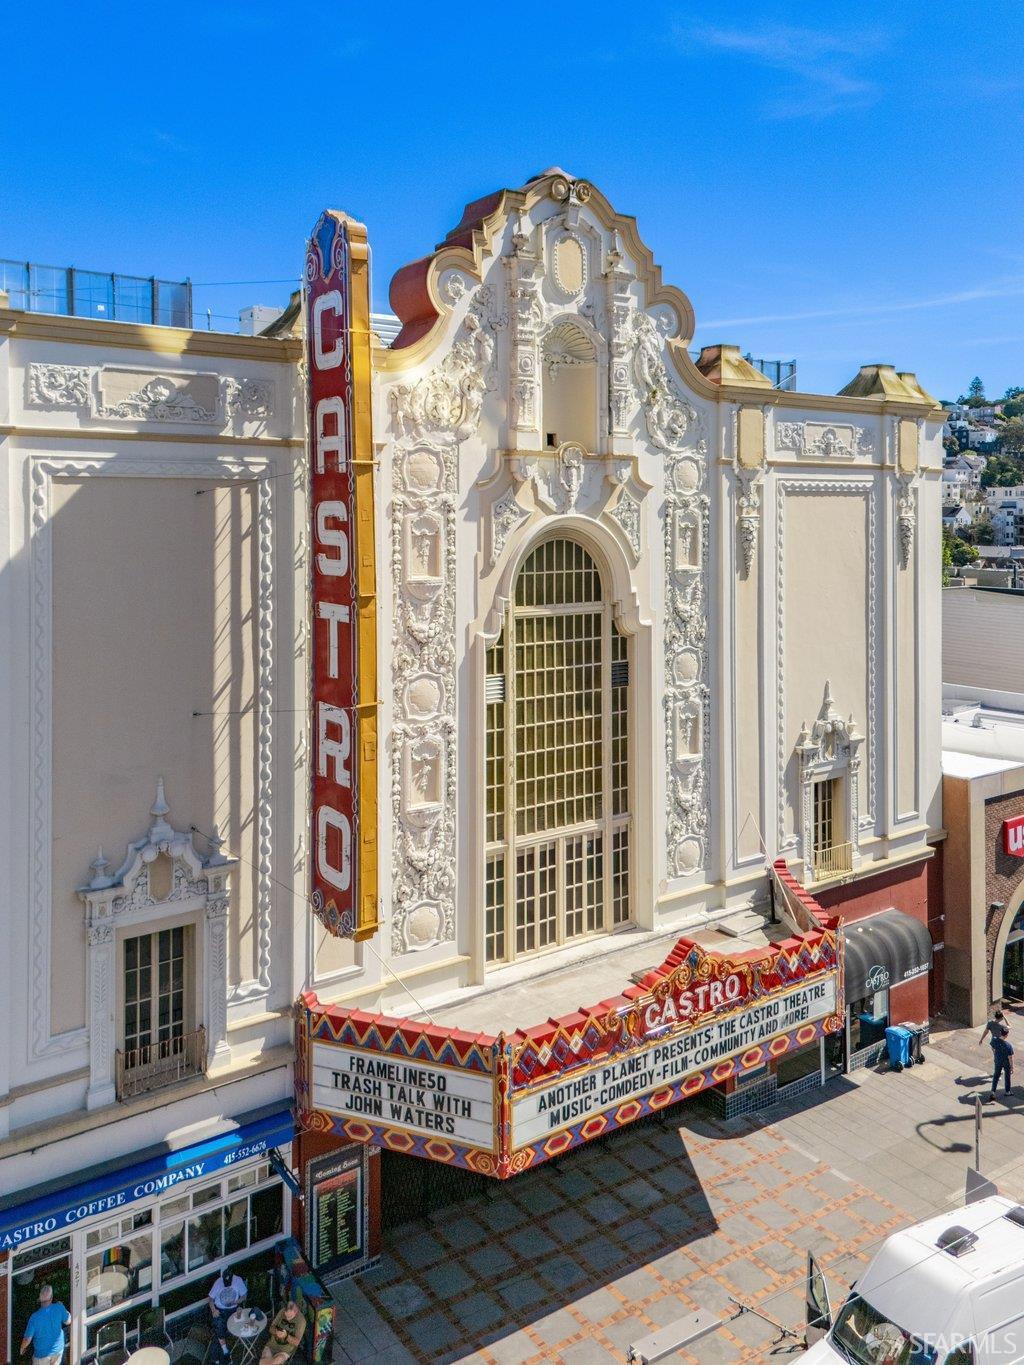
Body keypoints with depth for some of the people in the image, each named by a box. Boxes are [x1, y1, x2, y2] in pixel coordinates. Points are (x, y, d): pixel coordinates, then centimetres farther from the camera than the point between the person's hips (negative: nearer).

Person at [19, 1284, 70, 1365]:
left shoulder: (35, 1317, -25)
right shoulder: (59, 1308, -20)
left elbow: (27, 1339, -15)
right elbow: (68, 1321, -1)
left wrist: (22, 1348, 7)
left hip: (42, 1353, -2)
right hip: (58, 1350, 2)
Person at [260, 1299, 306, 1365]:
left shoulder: (301, 1320, -15)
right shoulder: (282, 1312, -3)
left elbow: (296, 1342, -13)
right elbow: (271, 1328, 2)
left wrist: (286, 1336, -31)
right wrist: (276, 1331, -22)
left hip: (286, 1349, -3)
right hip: (273, 1343, 3)